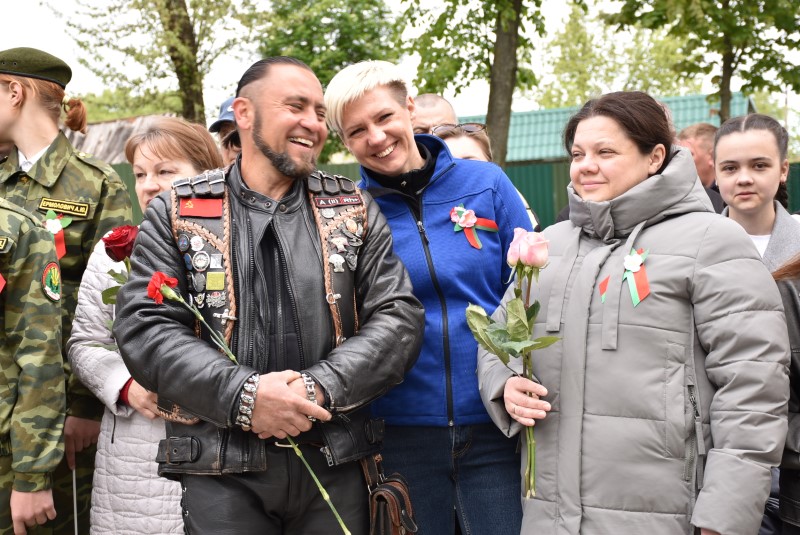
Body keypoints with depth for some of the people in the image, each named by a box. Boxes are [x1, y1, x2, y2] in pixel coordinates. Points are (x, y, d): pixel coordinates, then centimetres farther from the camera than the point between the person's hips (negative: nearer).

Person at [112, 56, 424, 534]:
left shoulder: (355, 211, 8)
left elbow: (399, 318, 0)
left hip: (337, 465, 2)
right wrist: (243, 394, -17)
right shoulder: (177, 214, 3)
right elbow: (144, 329, -5)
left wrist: (320, 388, -14)